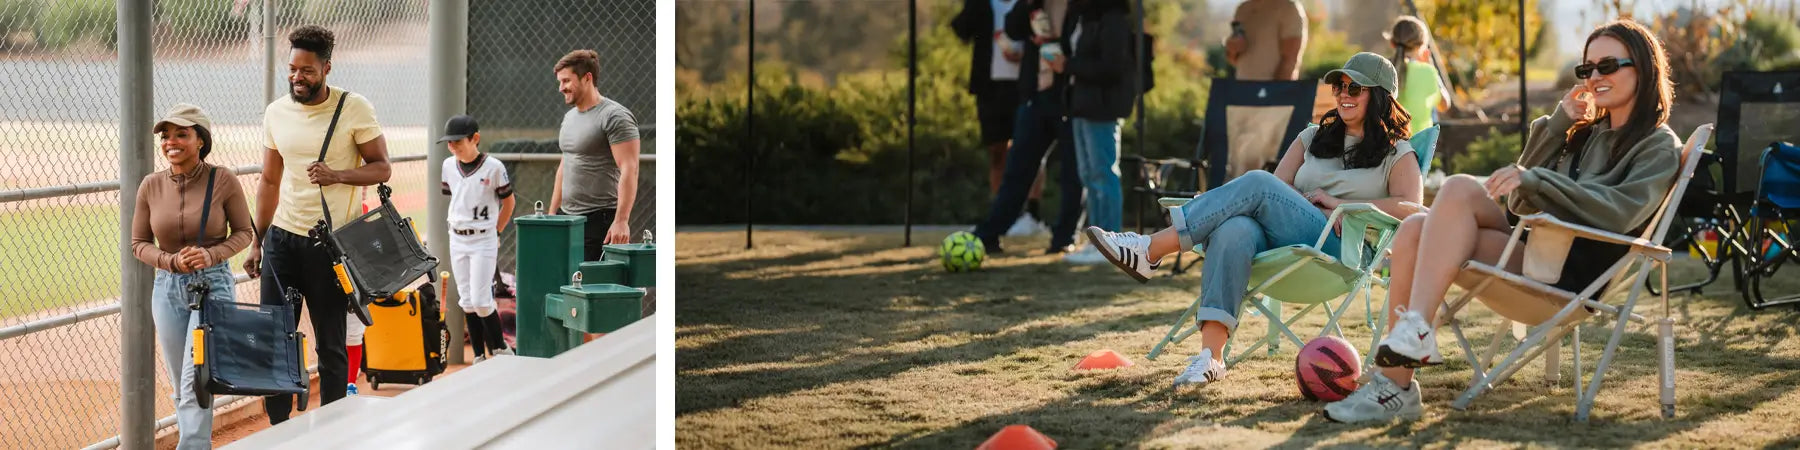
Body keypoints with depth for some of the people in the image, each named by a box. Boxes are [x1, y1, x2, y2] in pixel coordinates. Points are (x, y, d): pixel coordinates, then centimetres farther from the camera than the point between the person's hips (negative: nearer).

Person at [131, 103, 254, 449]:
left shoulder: (223, 180, -9)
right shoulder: (151, 186, -1)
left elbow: (243, 232, 0)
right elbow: (139, 243, 5)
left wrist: (211, 255, -17)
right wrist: (173, 261, -13)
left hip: (214, 284, -4)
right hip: (168, 289, 4)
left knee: (196, 382, -13)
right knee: (180, 388, 11)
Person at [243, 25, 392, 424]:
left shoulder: (354, 109, -8)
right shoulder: (275, 113, 6)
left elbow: (381, 168, -4)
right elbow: (270, 182, 13)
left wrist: (337, 175, -23)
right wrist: (256, 243, 12)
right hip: (282, 237, 4)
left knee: (331, 345, 3)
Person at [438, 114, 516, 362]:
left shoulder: (493, 167, -11)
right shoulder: (449, 165, 3)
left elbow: (508, 202, -1)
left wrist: (496, 232, 0)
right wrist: (457, 224, 11)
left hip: (483, 240, -5)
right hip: (457, 239, 5)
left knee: (481, 301, -10)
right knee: (467, 302, 7)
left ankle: (500, 351, 6)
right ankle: (479, 357, 14)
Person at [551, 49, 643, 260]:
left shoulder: (614, 117, -11)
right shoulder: (569, 117, 17)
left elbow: (629, 170, -18)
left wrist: (621, 220, -24)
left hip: (600, 221, -8)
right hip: (567, 218, 8)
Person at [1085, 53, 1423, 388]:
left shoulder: (1396, 154, 15)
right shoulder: (1313, 139, 30)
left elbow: (1410, 207, -3)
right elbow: (1277, 192, 19)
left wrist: (1337, 204, -7)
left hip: (1338, 249, -4)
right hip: (1280, 240, 4)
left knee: (1257, 184, -27)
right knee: (1235, 230, -34)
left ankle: (1150, 251, -29)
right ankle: (1210, 356, -46)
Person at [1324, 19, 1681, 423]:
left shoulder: (1659, 147, 5)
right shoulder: (1586, 133, 27)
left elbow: (1621, 211, -15)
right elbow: (1520, 204, 19)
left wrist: (1535, 180, -23)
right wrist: (1557, 124, 11)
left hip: (1573, 274, -7)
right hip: (1536, 251, 7)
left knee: (1460, 189, -25)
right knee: (1415, 228, -18)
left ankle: (1414, 328, -36)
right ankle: (1394, 384, -26)